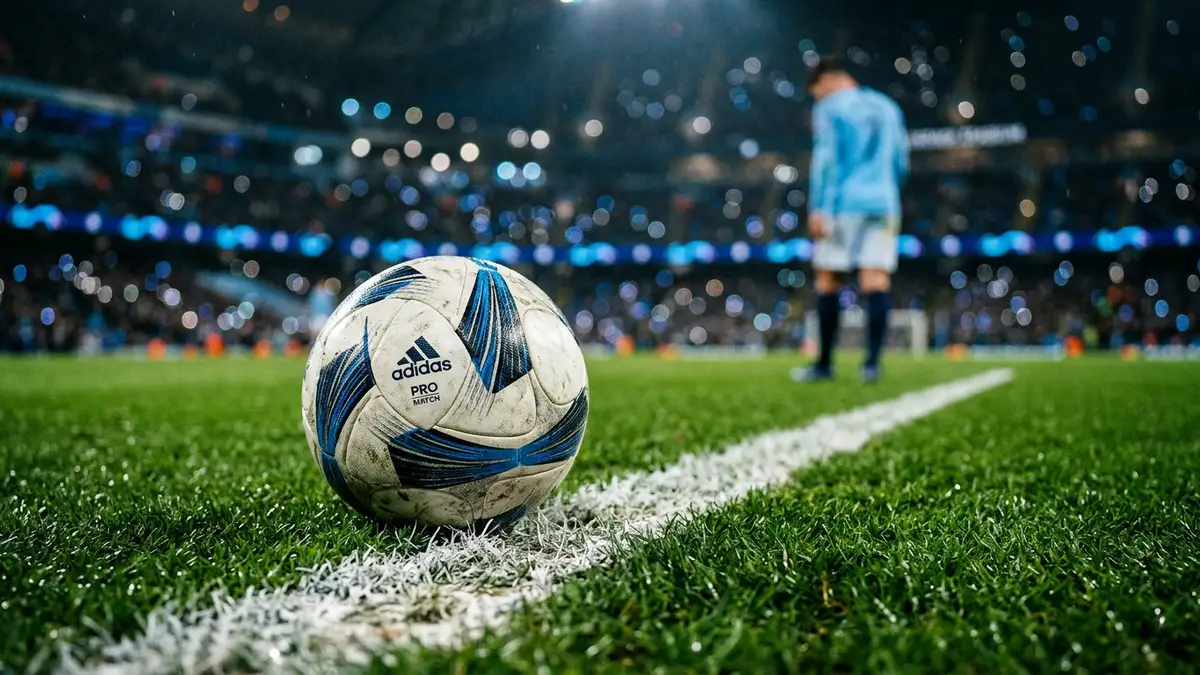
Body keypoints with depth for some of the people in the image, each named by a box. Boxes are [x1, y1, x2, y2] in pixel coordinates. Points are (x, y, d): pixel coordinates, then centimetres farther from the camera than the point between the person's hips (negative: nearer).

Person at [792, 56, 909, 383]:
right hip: (884, 204, 5)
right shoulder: (888, 107, 20)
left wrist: (817, 208, -11)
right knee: (876, 280, -5)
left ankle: (825, 363, 6)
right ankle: (872, 361, -14)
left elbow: (825, 159, -8)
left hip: (844, 204, -5)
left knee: (827, 281, 2)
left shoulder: (830, 108, 2)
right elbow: (901, 164, 21)